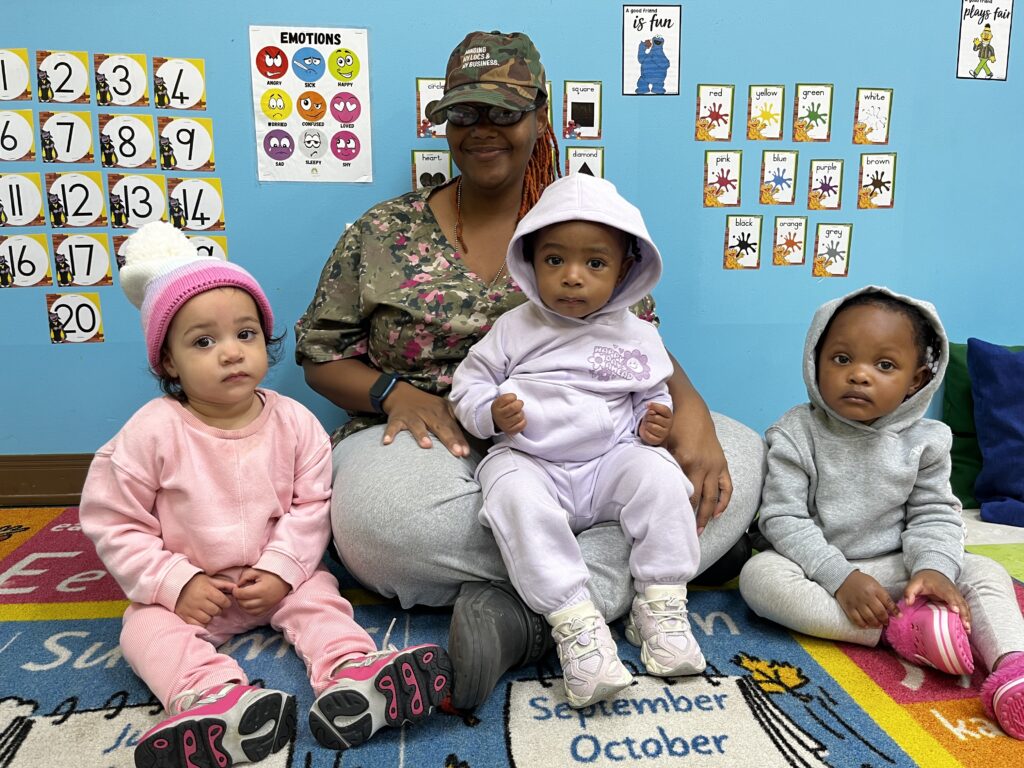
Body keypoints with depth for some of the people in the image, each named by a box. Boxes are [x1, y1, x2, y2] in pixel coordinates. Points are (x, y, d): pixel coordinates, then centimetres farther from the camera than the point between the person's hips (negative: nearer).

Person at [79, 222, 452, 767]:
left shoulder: (294, 422, -9)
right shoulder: (153, 432, -15)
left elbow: (311, 505, -5)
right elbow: (113, 525, -9)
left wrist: (282, 568, -17)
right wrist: (176, 583, -16)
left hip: (277, 578, 2)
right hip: (188, 591, -1)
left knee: (319, 595, -21)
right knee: (147, 626, -25)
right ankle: (216, 696, -46)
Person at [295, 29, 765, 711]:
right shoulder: (384, 233, 5)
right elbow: (321, 354, 8)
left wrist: (689, 410, -18)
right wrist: (393, 391, -14)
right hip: (434, 447, -1)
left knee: (740, 456, -19)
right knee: (376, 506, -37)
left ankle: (521, 615, -29)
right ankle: (625, 556, -19)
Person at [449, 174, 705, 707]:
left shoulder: (639, 337, 8)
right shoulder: (514, 328, 4)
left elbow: (652, 399, 20)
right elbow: (467, 386, 7)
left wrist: (653, 422, -4)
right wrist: (492, 413, -14)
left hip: (610, 461, 2)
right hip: (529, 460, -1)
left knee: (658, 475, -25)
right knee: (515, 495, -33)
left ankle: (661, 605, -13)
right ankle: (574, 621, -33)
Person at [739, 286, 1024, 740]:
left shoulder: (924, 441, -2)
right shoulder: (796, 435, -12)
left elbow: (934, 514, 1)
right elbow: (782, 518, -15)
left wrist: (933, 567, -21)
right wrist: (840, 576, -24)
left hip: (897, 568, 3)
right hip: (820, 571, -2)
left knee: (984, 572, -13)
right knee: (759, 574, -31)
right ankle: (897, 631, -32)